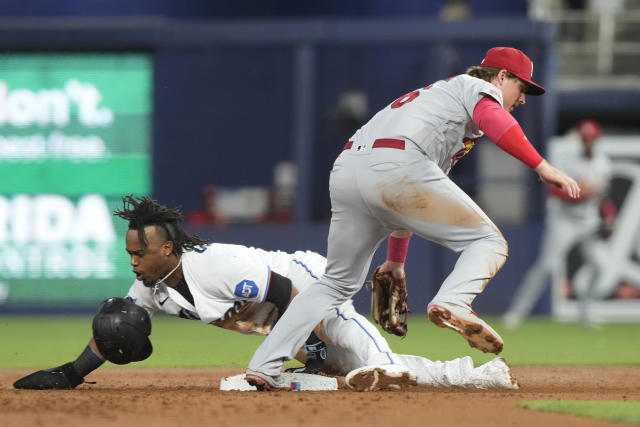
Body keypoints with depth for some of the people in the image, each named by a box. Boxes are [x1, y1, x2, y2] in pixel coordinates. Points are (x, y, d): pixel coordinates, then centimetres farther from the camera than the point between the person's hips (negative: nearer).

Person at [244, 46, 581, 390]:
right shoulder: (476, 87, 16)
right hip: (395, 166, -8)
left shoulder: (436, 94, 40)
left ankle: (265, 365, 9)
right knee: (488, 242, -1)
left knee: (339, 283, 18)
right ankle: (452, 304, -29)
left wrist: (395, 259, 48)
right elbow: (492, 119, -11)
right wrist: (542, 167, -18)